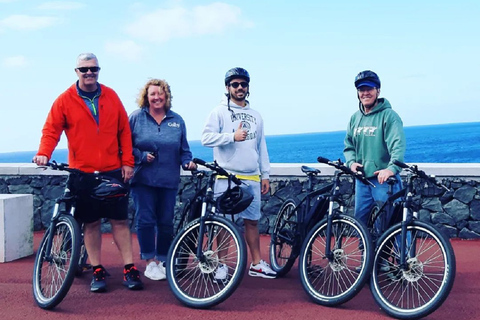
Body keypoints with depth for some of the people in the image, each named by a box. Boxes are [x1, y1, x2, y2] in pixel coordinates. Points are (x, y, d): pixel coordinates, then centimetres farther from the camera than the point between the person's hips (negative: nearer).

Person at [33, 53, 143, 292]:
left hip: (113, 171, 1)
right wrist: (44, 153, -20)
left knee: (120, 220, 4)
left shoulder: (111, 96, 6)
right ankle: (97, 272, 16)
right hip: (82, 173, -1)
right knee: (91, 223, 6)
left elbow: (124, 130, 7)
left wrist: (128, 162, 2)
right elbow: (51, 130, -2)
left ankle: (129, 269, 11)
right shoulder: (65, 100, 1)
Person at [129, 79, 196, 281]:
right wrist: (142, 156, -12)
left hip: (169, 181, 2)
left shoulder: (177, 120, 10)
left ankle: (162, 261, 19)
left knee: (166, 223, 6)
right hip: (143, 180, -2)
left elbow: (184, 149, 14)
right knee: (146, 220, -5)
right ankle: (150, 262, 6)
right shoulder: (136, 118, 3)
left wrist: (188, 162, -4)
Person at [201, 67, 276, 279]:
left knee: (252, 220, 9)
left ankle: (256, 264, 18)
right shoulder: (220, 112, 1)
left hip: (252, 178, 4)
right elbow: (206, 138, -11)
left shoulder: (255, 115, 16)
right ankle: (221, 264, 10)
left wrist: (265, 175, 13)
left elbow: (261, 147, 17)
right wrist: (232, 136, -20)